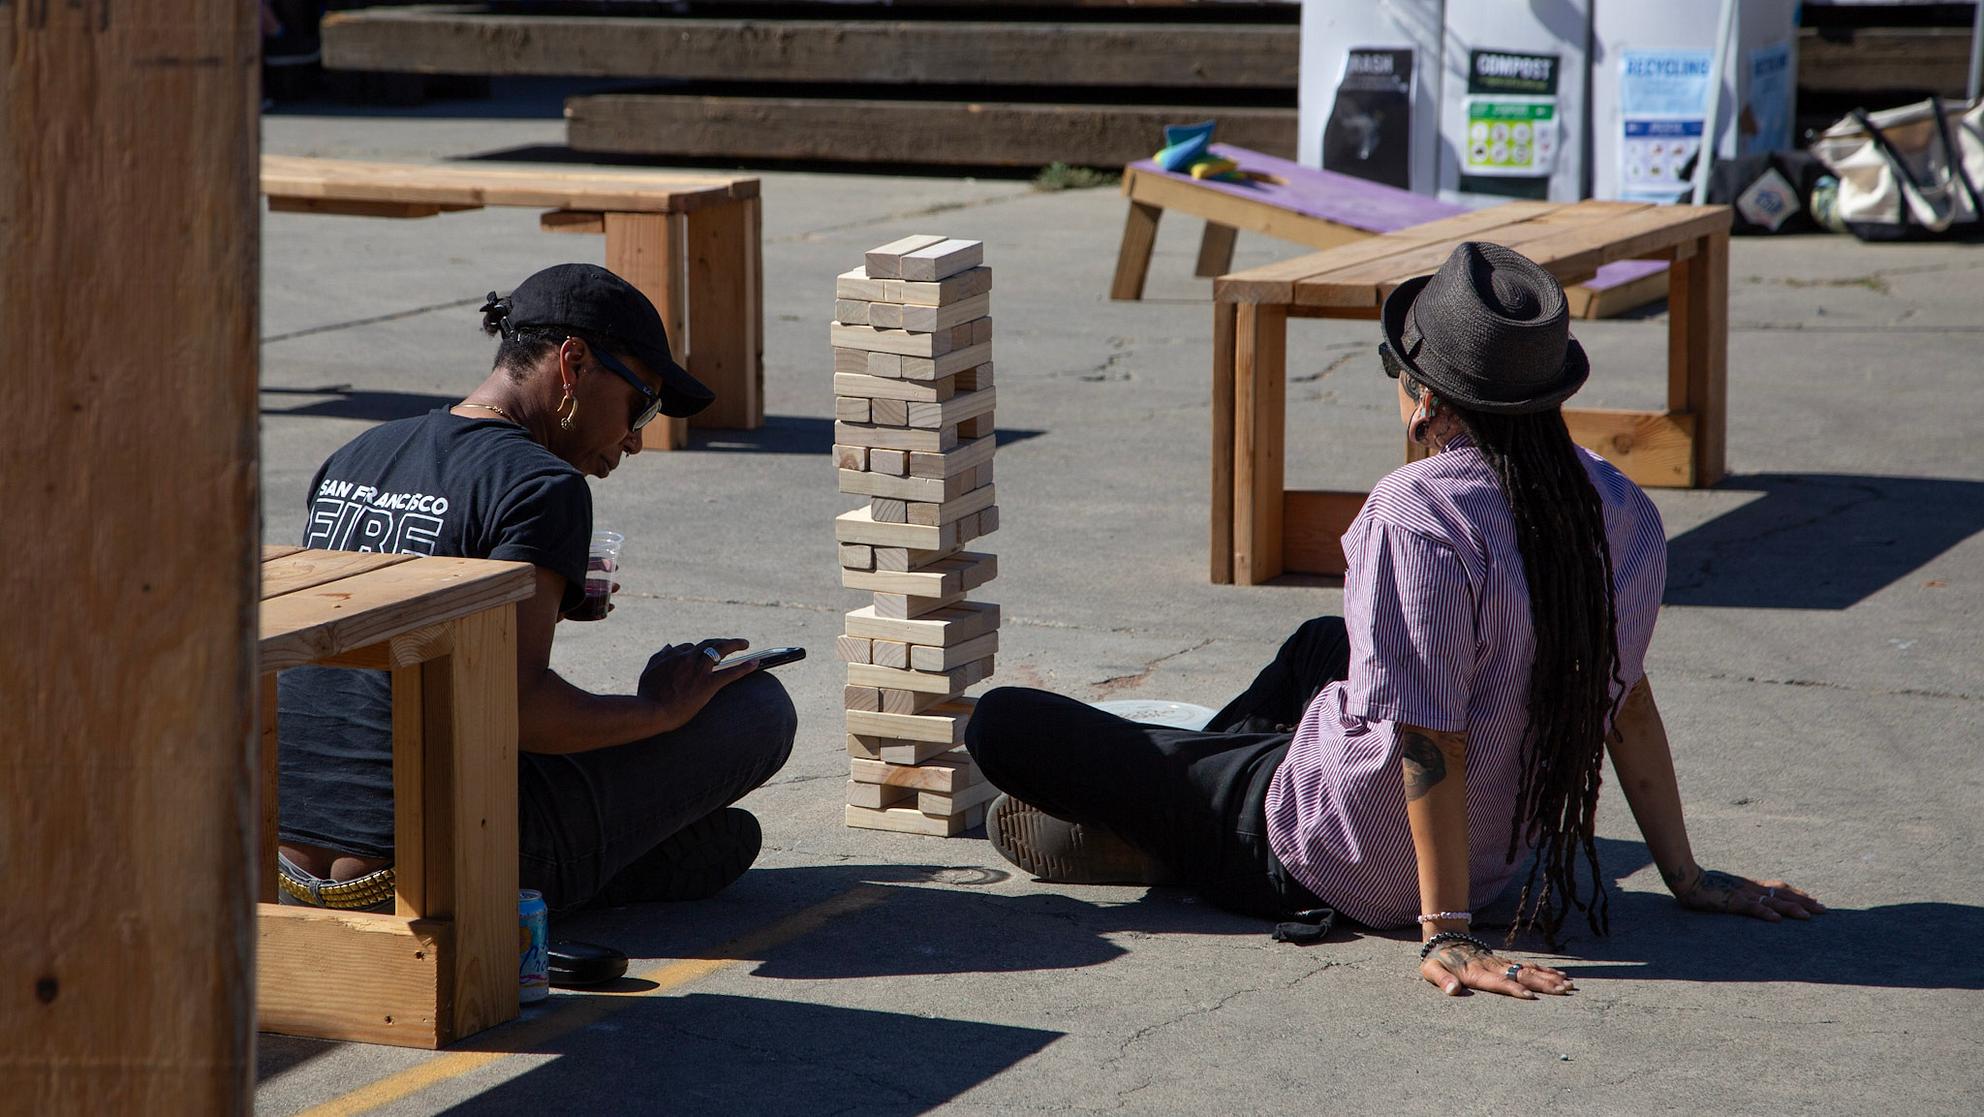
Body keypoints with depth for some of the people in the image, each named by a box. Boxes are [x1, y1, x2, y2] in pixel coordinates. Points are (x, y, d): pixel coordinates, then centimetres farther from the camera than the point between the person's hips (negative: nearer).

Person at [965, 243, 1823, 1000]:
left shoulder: (1421, 512, -28)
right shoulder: (1618, 507, -7)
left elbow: (1429, 736, -29)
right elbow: (1626, 699, 2)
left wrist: (1445, 934, -24)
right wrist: (1687, 878, 12)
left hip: (1330, 866, -8)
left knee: (1001, 723, -5)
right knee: (1321, 642, 38)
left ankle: (1143, 840, 19)